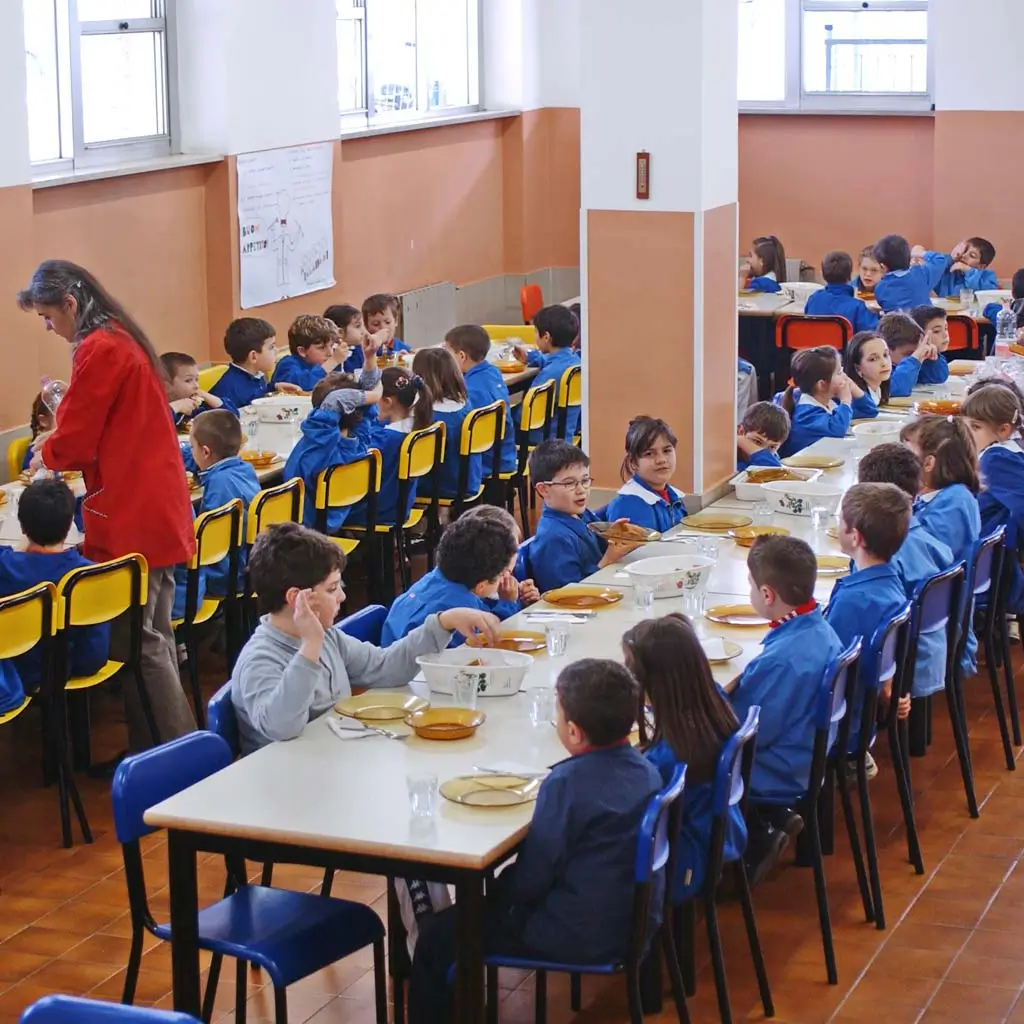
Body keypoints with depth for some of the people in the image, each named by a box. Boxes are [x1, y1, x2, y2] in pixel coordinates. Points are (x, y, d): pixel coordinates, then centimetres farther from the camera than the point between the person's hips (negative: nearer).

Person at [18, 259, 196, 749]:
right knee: (154, 635, 15)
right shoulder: (124, 338, 13)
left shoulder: (97, 350, -16)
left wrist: (46, 453, 7)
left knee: (136, 643, -3)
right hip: (157, 506, 10)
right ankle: (170, 744, 21)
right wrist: (60, 443, 14)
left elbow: (74, 442, -13)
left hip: (131, 516, -10)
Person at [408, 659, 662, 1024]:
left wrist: (494, 893, 3)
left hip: (578, 938, -8)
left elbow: (530, 878, -19)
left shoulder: (567, 784, -25)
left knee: (437, 939, 3)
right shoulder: (646, 770, -2)